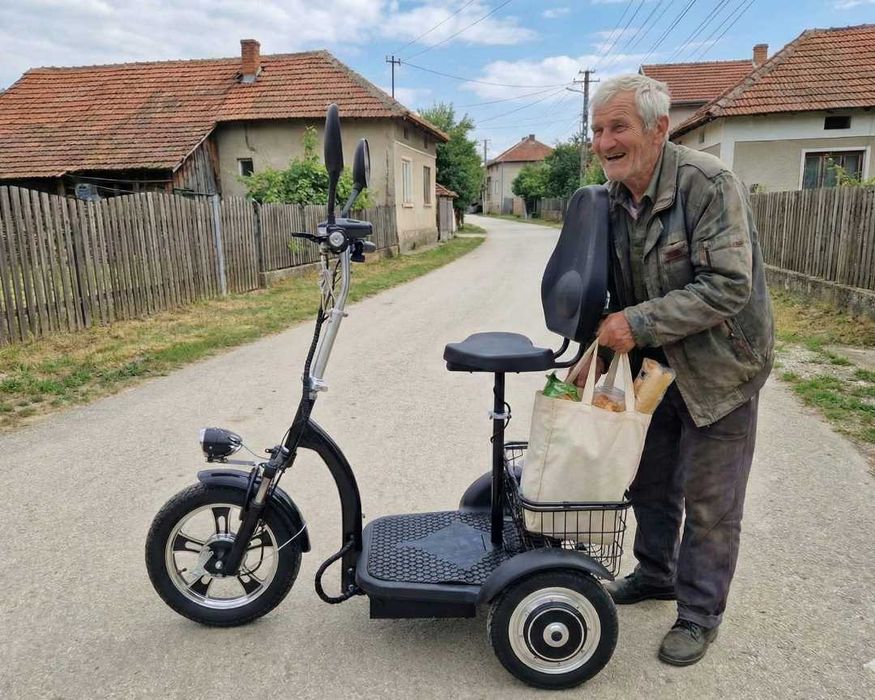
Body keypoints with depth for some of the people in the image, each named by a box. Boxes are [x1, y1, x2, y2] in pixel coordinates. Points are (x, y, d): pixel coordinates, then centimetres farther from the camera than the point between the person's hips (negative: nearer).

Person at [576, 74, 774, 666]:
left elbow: (729, 285, -28)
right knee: (649, 479, 19)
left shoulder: (710, 184, -22)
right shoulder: (615, 198, 0)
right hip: (660, 365, 7)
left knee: (709, 500, 5)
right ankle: (656, 573, 43)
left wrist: (639, 324, -29)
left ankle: (700, 615, 26)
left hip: (719, 366, -7)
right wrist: (601, 349, -2)